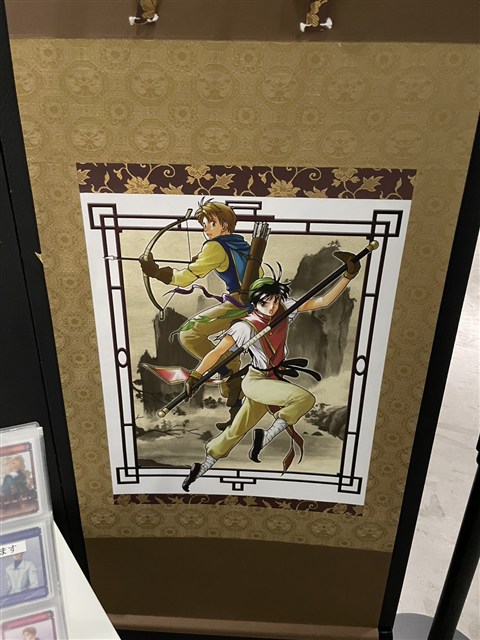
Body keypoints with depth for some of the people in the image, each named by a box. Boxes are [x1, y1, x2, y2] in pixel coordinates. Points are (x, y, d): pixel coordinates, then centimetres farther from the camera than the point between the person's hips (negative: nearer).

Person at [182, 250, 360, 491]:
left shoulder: (285, 309, -3)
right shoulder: (246, 326, -18)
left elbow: (322, 301, -4)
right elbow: (217, 352, -22)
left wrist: (348, 277, -12)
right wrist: (194, 377, -28)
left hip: (274, 380, 6)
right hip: (256, 381, -6)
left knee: (237, 430, 13)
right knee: (305, 398, -26)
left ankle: (202, 468, 30)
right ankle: (265, 437, -9)